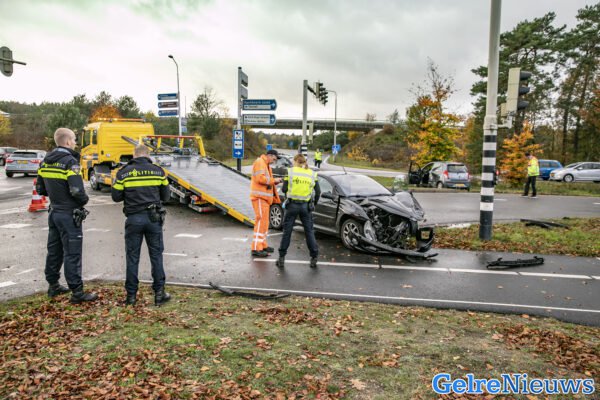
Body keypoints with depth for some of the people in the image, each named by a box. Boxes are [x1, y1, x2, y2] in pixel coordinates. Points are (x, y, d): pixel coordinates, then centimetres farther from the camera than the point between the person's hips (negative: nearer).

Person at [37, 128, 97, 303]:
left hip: (54, 212, 8)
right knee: (72, 254, -4)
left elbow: (40, 189, 13)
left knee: (54, 250, 18)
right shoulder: (70, 161, -17)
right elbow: (77, 191, -25)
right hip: (69, 214, -8)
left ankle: (53, 286, 30)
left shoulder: (45, 161, 8)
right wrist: (85, 200, -6)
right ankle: (77, 292, 2)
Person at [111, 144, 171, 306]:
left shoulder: (123, 172, 0)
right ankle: (159, 293, 11)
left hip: (133, 218, 0)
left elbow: (116, 197, 3)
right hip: (153, 218, 0)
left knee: (132, 257, 9)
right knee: (156, 255, 8)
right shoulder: (158, 171, 3)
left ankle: (131, 295, 15)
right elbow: (165, 196, 8)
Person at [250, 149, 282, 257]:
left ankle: (263, 245, 24)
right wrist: (273, 180, -13)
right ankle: (256, 248, -12)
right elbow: (260, 178, -22)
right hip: (259, 197, -11)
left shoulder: (266, 165, 22)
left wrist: (274, 181, 8)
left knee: (264, 222, 15)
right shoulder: (259, 162, -10)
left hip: (265, 197, 11)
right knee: (261, 221, -12)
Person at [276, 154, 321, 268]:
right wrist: (314, 203, 18)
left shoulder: (290, 172, -3)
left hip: (292, 205, -1)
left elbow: (284, 189, -4)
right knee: (309, 232, 10)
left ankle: (281, 258, 12)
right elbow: (318, 192, 3)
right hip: (306, 206, 2)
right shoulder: (312, 174, 4)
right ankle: (314, 258, 11)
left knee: (287, 231, 7)